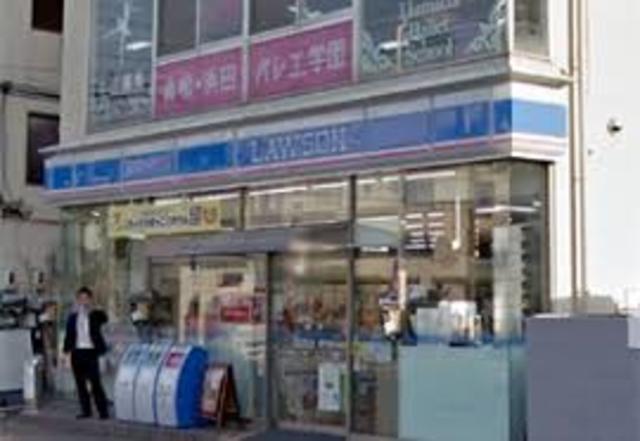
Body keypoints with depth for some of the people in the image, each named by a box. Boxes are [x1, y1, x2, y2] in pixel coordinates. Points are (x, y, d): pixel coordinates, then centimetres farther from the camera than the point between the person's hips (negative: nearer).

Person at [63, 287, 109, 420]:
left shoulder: (96, 315, 2)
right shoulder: (72, 317, 11)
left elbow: (104, 319, -22)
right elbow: (69, 336, 10)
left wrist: (91, 309, -20)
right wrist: (67, 351, 1)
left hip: (90, 352, -4)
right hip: (77, 352, 4)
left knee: (96, 383, -7)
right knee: (80, 383, 6)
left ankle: (103, 411, -3)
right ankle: (86, 411, 14)